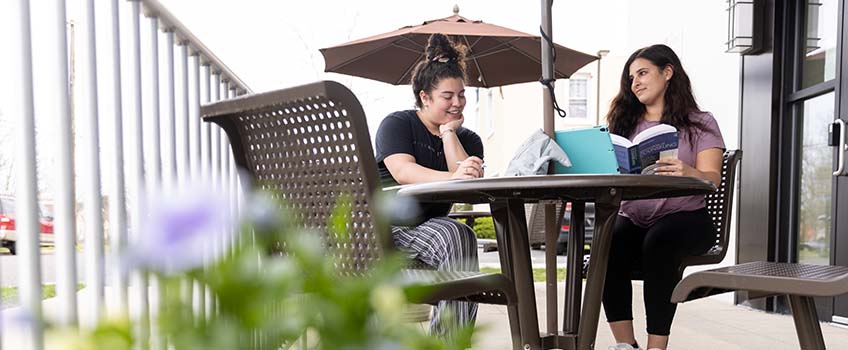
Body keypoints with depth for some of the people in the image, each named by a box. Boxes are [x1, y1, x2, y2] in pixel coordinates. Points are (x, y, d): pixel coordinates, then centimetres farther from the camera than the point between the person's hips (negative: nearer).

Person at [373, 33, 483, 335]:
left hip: (430, 227, 4)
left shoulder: (468, 139, 15)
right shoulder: (397, 124, 4)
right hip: (385, 224, -4)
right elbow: (402, 172, -17)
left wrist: (448, 131, -1)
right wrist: (450, 177, -35)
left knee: (458, 237, -31)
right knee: (455, 236, -31)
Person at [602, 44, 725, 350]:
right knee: (608, 243, -30)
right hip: (632, 220, 2)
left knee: (659, 241, -35)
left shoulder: (699, 123, 7)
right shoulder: (625, 123, 16)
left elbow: (713, 178, -8)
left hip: (685, 218, -2)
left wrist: (689, 173, -31)